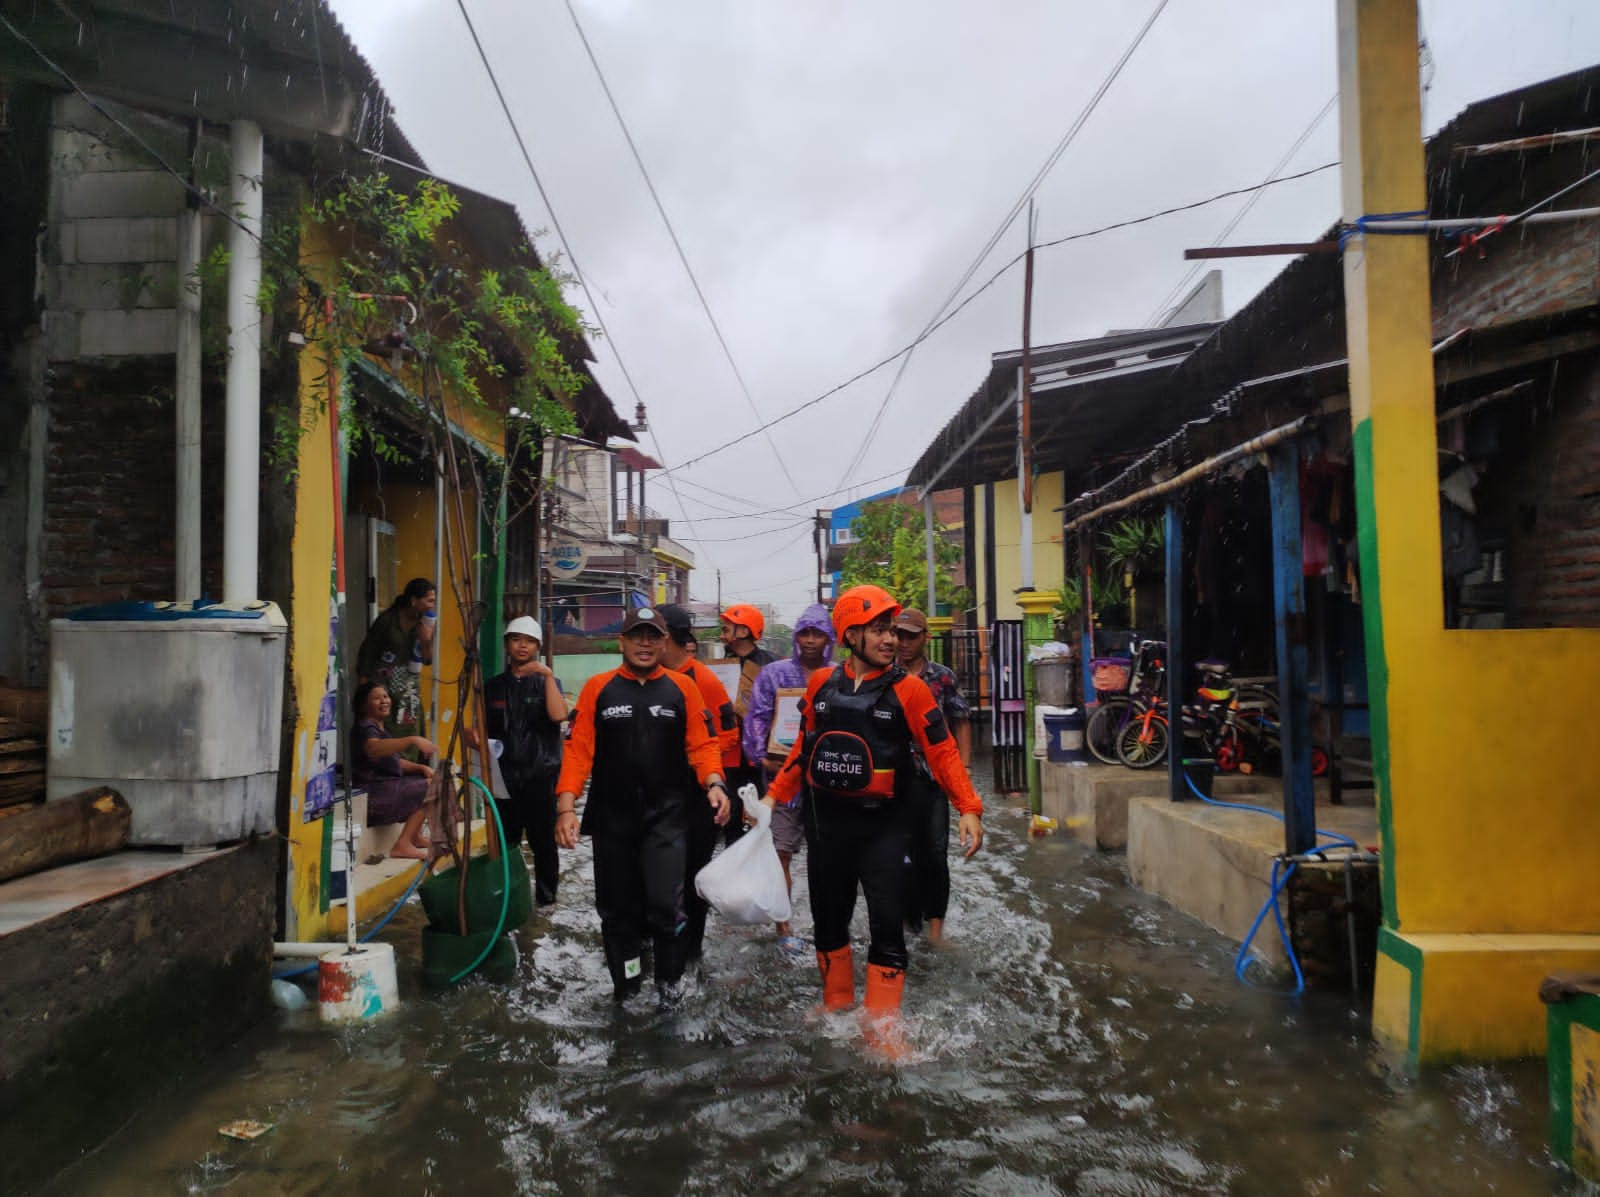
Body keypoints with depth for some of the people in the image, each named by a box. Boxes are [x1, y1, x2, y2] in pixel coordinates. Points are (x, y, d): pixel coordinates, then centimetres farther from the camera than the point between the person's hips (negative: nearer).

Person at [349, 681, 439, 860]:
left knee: (432, 779, 17)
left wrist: (421, 767, 4)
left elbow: (395, 762, 22)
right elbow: (373, 749, -35)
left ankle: (415, 836, 14)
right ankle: (403, 844, -18)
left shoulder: (378, 728, 21)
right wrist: (413, 740, -44)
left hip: (385, 786, 11)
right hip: (371, 793, -11)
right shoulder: (364, 727, -11)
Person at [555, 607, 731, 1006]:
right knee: (617, 909, 12)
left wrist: (713, 782, -18)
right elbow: (579, 750, -2)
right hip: (612, 817, 2)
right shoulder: (598, 688, 3)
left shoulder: (682, 688, 3)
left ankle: (670, 981, 16)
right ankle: (625, 988, 32)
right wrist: (566, 805, -12)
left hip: (667, 817, -1)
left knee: (665, 905, -10)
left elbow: (701, 744, 0)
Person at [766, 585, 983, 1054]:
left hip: (883, 824, -4)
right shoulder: (822, 684, 3)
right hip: (826, 820, 4)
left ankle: (883, 1032, 8)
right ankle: (837, 1005, 37)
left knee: (887, 925, -5)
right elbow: (803, 750, 12)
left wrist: (969, 808, -19)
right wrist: (774, 796, 9)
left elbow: (942, 752, -10)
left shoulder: (908, 690, -8)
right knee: (828, 920, 16)